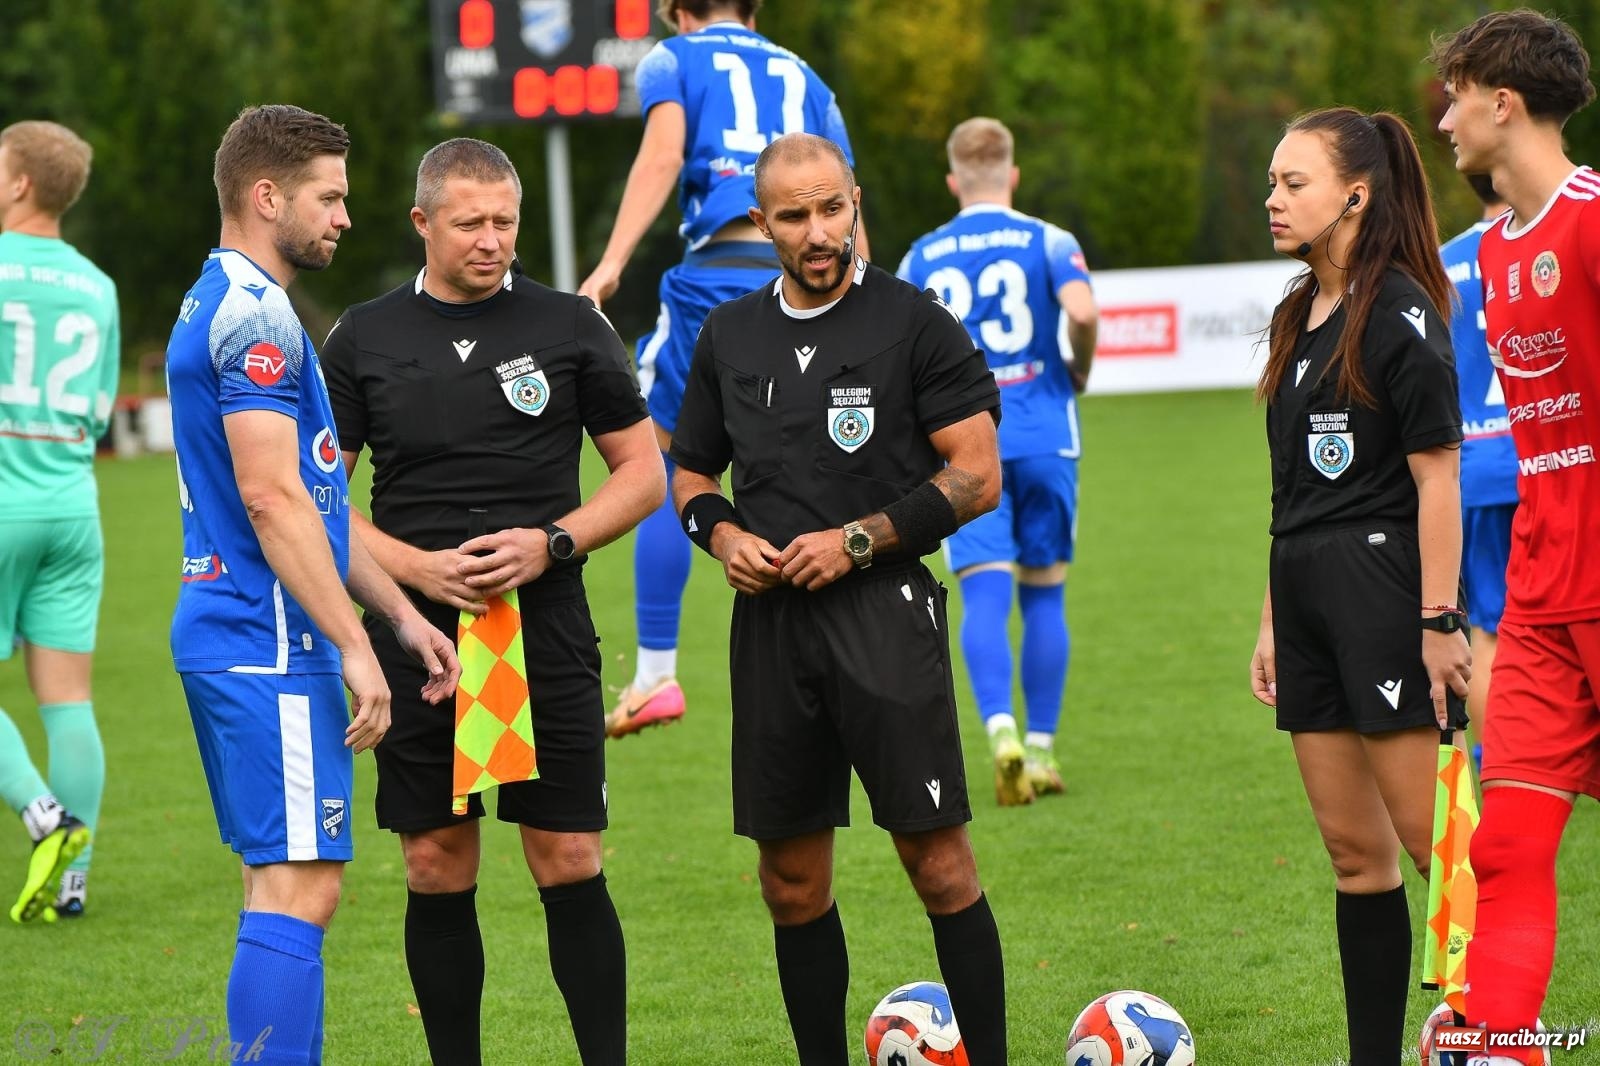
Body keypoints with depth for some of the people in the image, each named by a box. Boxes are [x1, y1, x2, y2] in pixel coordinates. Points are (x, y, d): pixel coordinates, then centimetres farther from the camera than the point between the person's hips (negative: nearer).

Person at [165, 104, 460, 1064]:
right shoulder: (256, 316, -13)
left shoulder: (223, 304, 20)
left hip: (228, 635, 11)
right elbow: (271, 497, -21)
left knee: (286, 881, 13)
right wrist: (355, 647, -19)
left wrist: (402, 614, 21)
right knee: (299, 888, -12)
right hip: (272, 647, -11)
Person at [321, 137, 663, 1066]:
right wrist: (419, 567, -9)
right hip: (416, 639, 1)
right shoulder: (364, 339, 6)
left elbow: (644, 474, 7)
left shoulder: (570, 327, 4)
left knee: (569, 862, -4)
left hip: (548, 634, -1)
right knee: (437, 867, 4)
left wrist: (552, 544, -9)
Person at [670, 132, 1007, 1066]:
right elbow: (691, 473, 21)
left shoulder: (915, 323, -2)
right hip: (771, 617, 5)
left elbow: (977, 476, -6)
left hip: (884, 611, -5)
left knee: (938, 860, -8)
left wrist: (856, 540, -12)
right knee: (793, 879, 8)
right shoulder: (730, 336, 13)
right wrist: (723, 536, 0)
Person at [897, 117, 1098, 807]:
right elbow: (1082, 310, -16)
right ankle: (1041, 749, 11)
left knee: (985, 595, -7)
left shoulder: (920, 258, 9)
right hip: (1042, 435, 0)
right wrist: (1079, 370, 3)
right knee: (1044, 593, 10)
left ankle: (1001, 732, -28)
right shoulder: (1047, 242, 2)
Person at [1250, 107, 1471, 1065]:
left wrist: (1439, 621, -18)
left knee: (1429, 836, -9)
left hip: (1383, 589, -8)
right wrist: (1273, 620, 16)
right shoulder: (1298, 318, 15)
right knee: (1353, 848, 9)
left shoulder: (1399, 312, -10)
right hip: (1305, 594, 8)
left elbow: (1437, 476, -14)